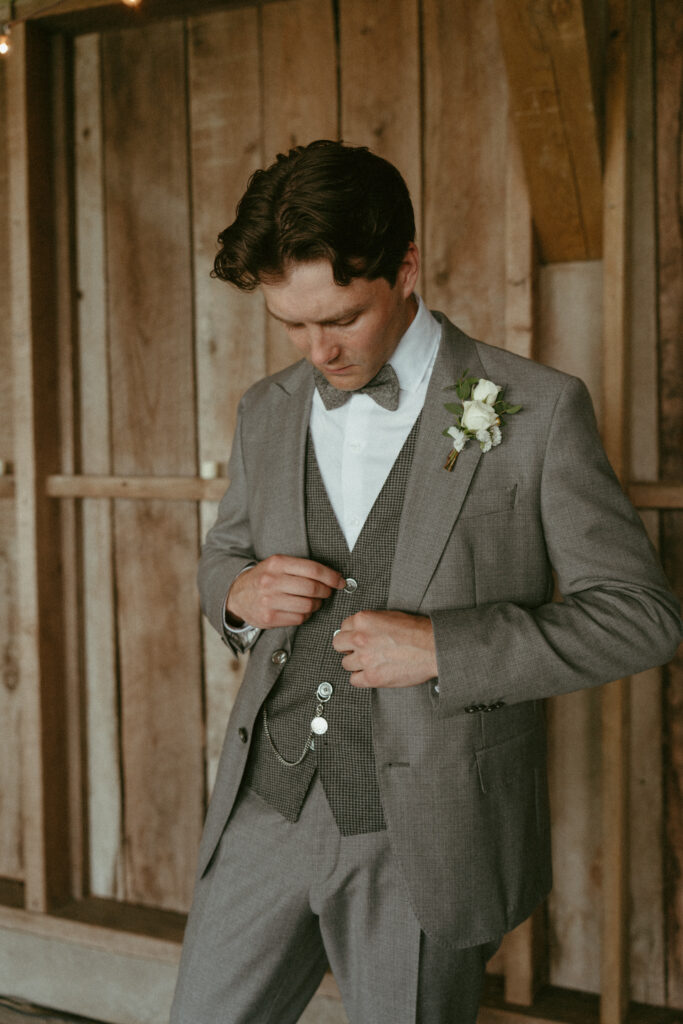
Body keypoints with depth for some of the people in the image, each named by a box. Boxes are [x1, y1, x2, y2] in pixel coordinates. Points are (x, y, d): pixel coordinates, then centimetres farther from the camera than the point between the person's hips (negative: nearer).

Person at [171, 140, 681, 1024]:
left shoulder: (535, 412, -9)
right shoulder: (268, 411, 6)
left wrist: (445, 646, -19)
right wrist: (239, 591, -5)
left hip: (422, 835, -4)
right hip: (267, 809, 5)